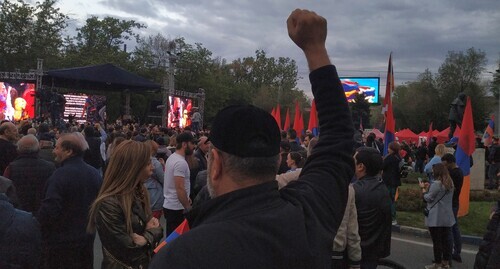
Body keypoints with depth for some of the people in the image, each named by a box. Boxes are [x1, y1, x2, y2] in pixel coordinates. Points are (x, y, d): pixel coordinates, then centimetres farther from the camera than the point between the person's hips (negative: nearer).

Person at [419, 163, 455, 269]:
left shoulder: (436, 184, -19)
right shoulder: (450, 183, 8)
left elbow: (428, 198, -12)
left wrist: (424, 189, 2)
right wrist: (429, 187, 11)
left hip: (436, 218, -8)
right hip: (447, 217, 8)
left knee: (437, 241, 1)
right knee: (445, 240, 14)